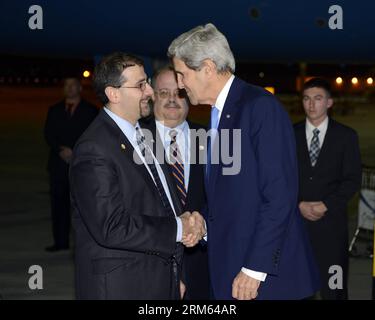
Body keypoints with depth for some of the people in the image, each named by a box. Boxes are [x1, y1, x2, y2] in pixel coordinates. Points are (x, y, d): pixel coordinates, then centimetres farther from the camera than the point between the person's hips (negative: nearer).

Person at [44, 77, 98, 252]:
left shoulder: (90, 111, 6)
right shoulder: (54, 110, 16)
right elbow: (49, 135, 8)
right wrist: (61, 151, -9)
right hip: (59, 163, 3)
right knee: (59, 202, 3)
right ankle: (60, 241, 8)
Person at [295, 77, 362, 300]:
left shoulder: (346, 136, 3)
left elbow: (353, 179, -1)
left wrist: (326, 205, -12)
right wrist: (299, 204, -10)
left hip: (331, 220, -1)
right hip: (295, 218, 1)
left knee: (333, 285, 2)